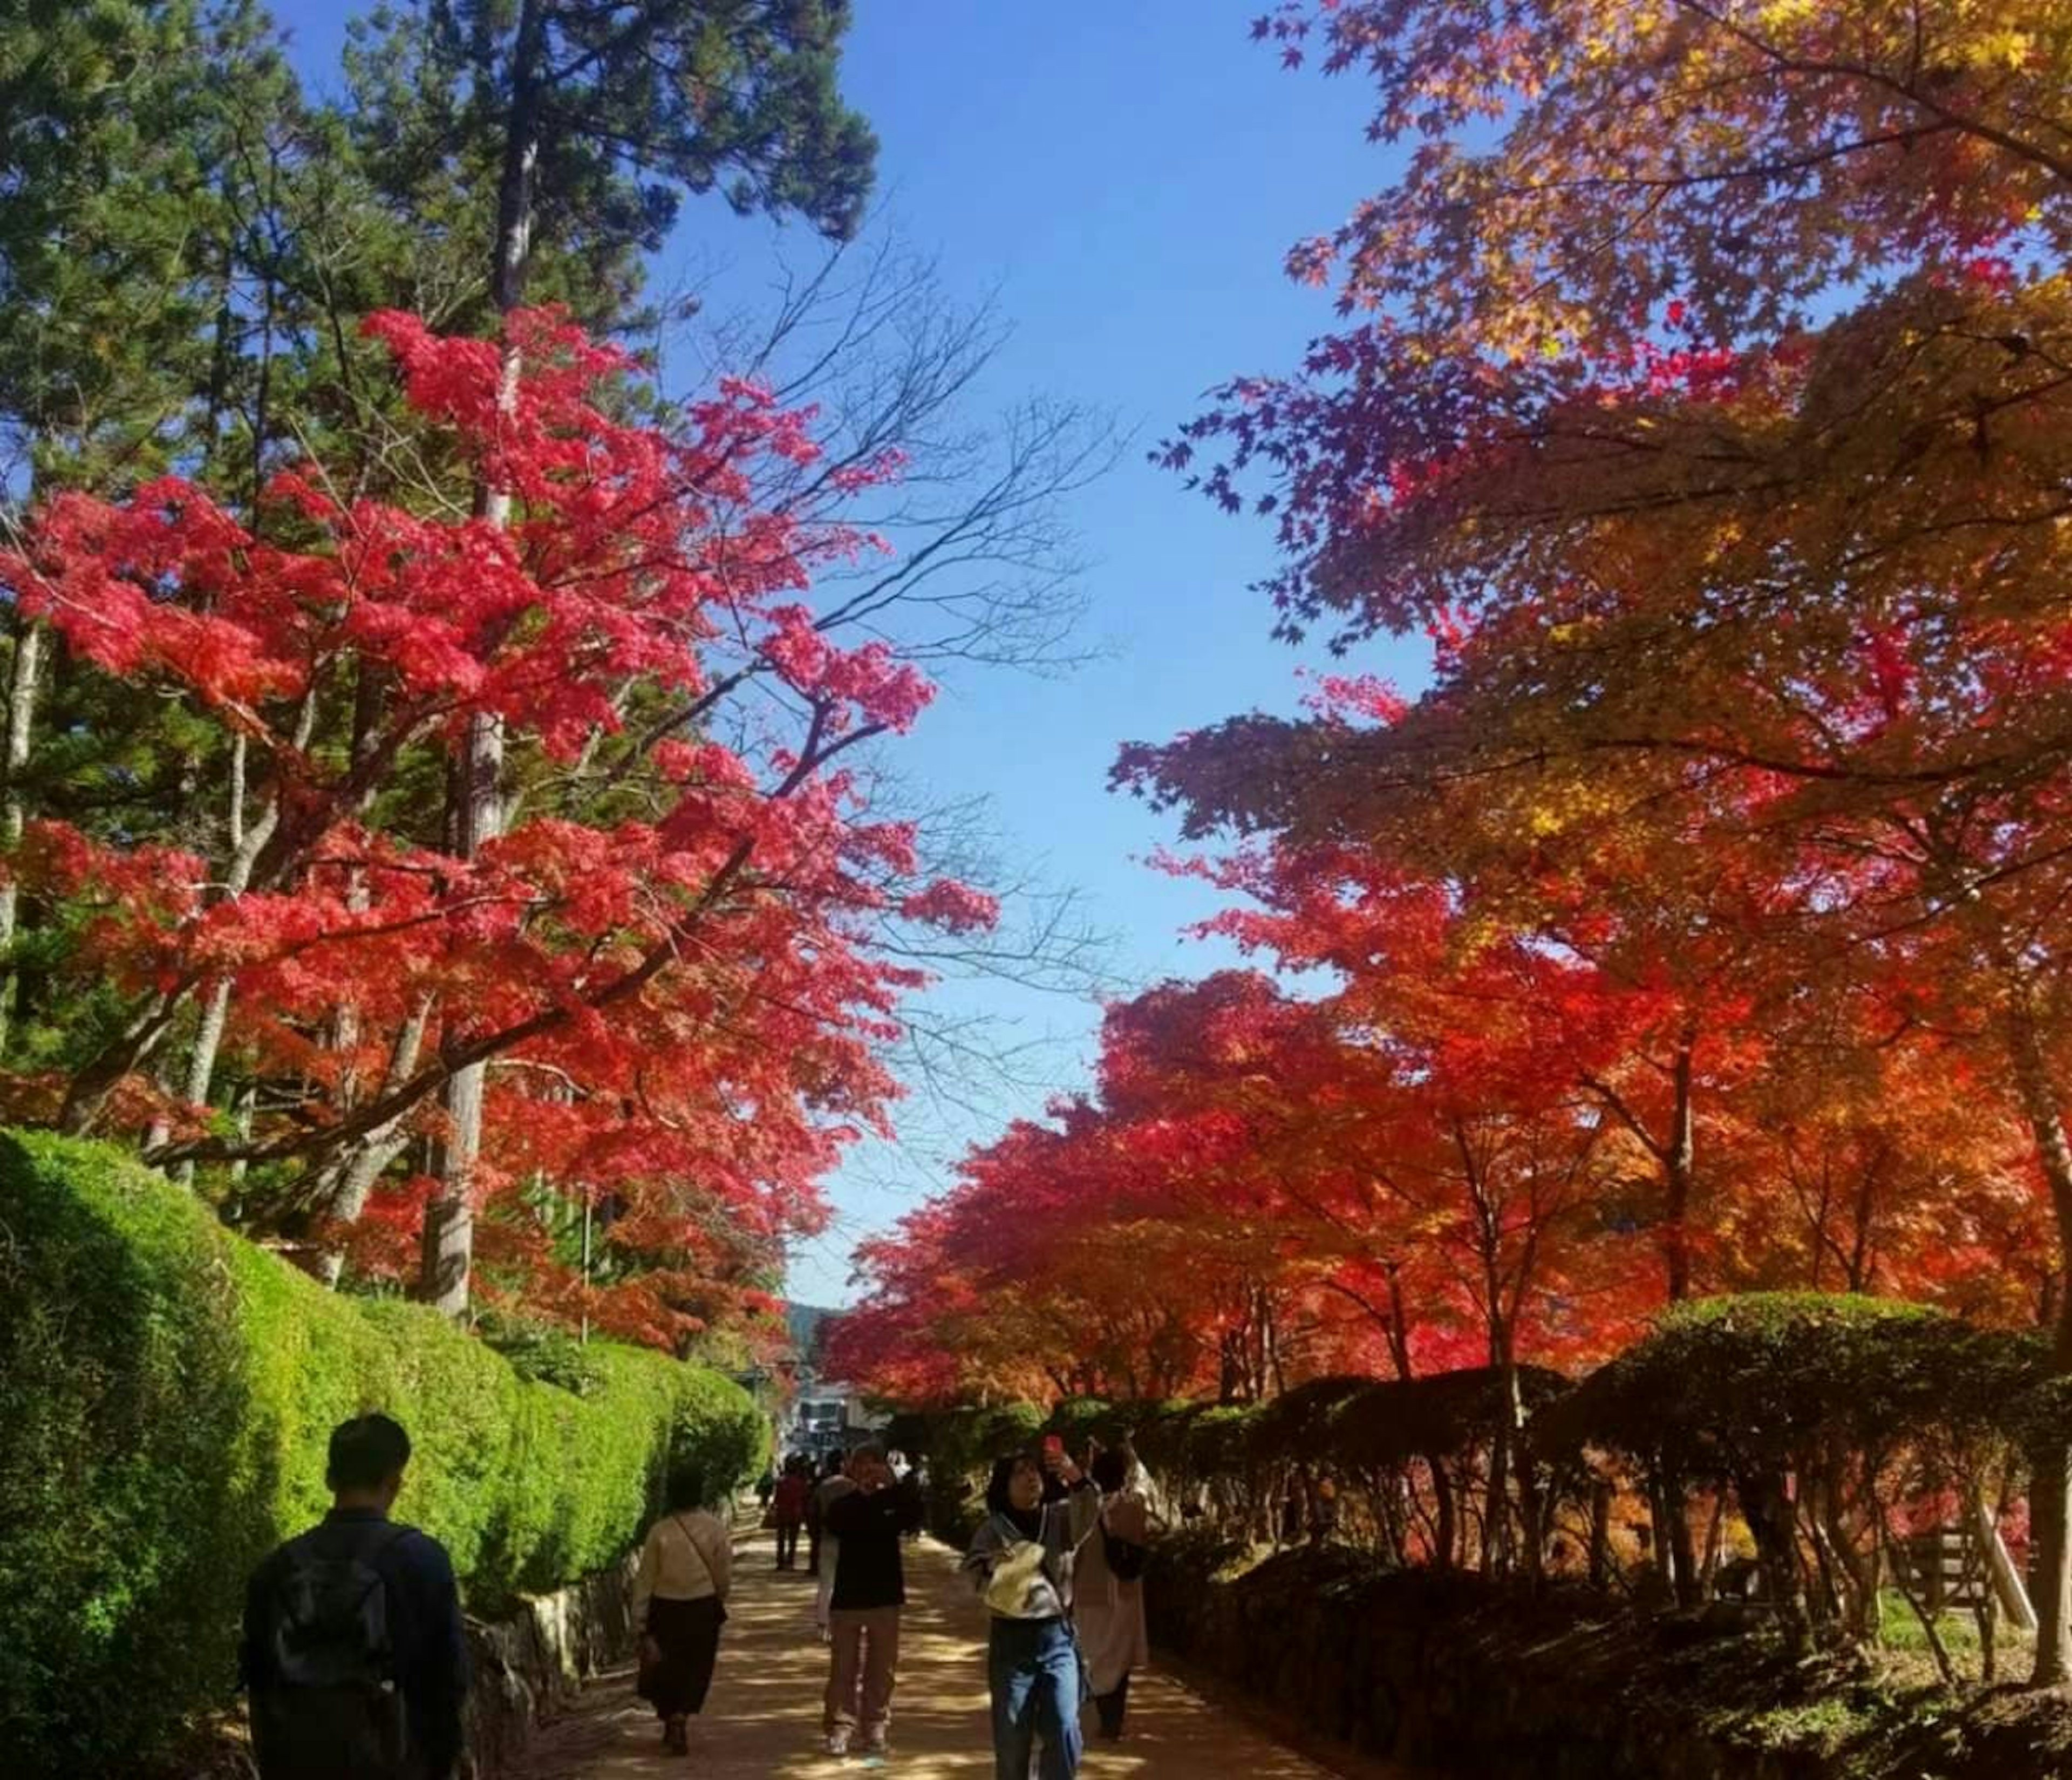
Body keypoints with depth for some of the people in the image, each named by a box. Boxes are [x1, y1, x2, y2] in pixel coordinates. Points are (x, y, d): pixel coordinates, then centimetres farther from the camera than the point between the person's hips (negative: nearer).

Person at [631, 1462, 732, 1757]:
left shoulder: (660, 1530, -10)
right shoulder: (714, 1528, -10)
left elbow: (645, 1579, -6)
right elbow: (725, 1575, -3)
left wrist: (641, 1621, 2)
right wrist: (719, 1604, 15)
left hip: (665, 1608, 1)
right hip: (703, 1608, 0)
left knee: (666, 1668, 21)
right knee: (695, 1670, 13)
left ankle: (672, 1725, 29)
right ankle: (680, 1718, -7)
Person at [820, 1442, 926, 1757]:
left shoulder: (893, 1501, 1)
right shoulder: (842, 1504, -1)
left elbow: (914, 1515, -19)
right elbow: (835, 1524, -21)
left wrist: (895, 1483, -31)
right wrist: (860, 1492, -30)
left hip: (885, 1597, 1)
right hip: (847, 1598, -1)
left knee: (882, 1669, 7)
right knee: (844, 1669, 3)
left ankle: (876, 1729, 15)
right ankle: (840, 1728, 10)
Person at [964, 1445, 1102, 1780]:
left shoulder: (1061, 1517, 4)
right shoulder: (993, 1530, 2)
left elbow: (1090, 1514, -17)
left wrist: (1077, 1479, -37)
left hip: (1057, 1637, 1)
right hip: (1011, 1639, -1)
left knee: (1065, 1733, -7)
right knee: (1011, 1740, 6)